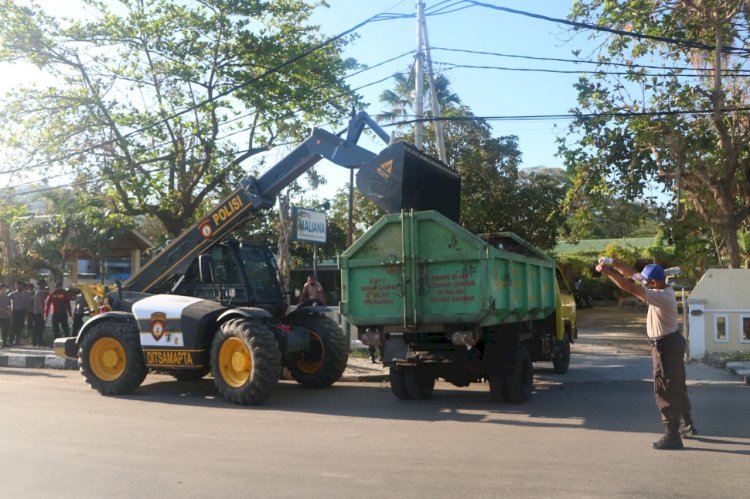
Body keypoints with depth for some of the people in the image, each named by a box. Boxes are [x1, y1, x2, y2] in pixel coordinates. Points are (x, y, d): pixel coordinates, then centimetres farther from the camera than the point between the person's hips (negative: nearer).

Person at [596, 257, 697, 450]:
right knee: (677, 387, 22)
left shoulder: (661, 296, -26)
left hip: (665, 346, -10)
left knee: (664, 391, -3)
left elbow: (630, 288, -33)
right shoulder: (663, 289, 2)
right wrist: (612, 262, -6)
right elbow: (632, 274, 3)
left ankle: (672, 436, 3)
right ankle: (687, 425, 37)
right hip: (673, 342, 10)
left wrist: (607, 271, -30)